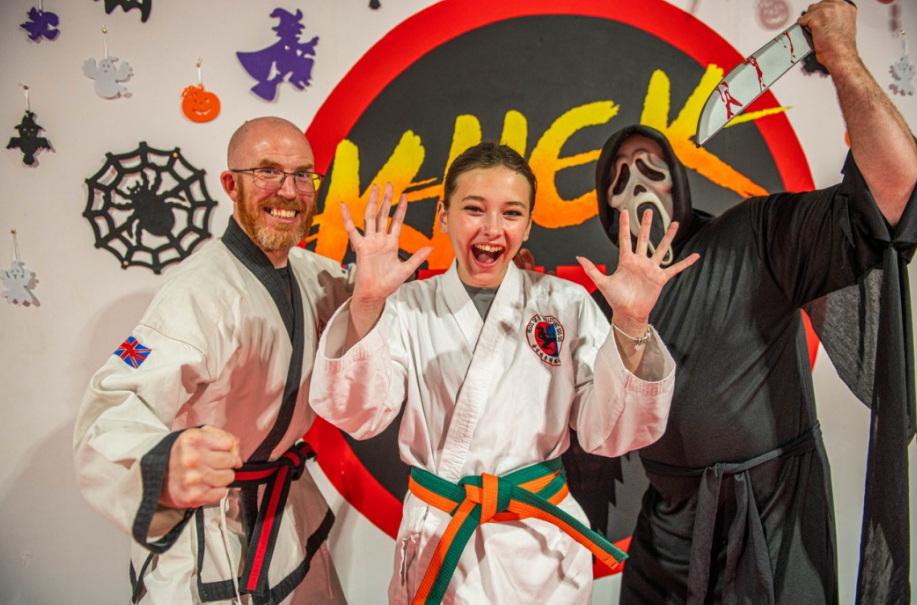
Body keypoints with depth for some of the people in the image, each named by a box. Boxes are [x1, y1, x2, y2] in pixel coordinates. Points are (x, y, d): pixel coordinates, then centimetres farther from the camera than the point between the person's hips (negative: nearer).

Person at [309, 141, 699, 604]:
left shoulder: (566, 304, -6)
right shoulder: (408, 306, -5)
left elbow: (608, 434, -10)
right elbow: (359, 415, -17)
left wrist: (631, 325, -25)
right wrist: (366, 306, -31)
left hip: (542, 544, 1)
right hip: (436, 547, 0)